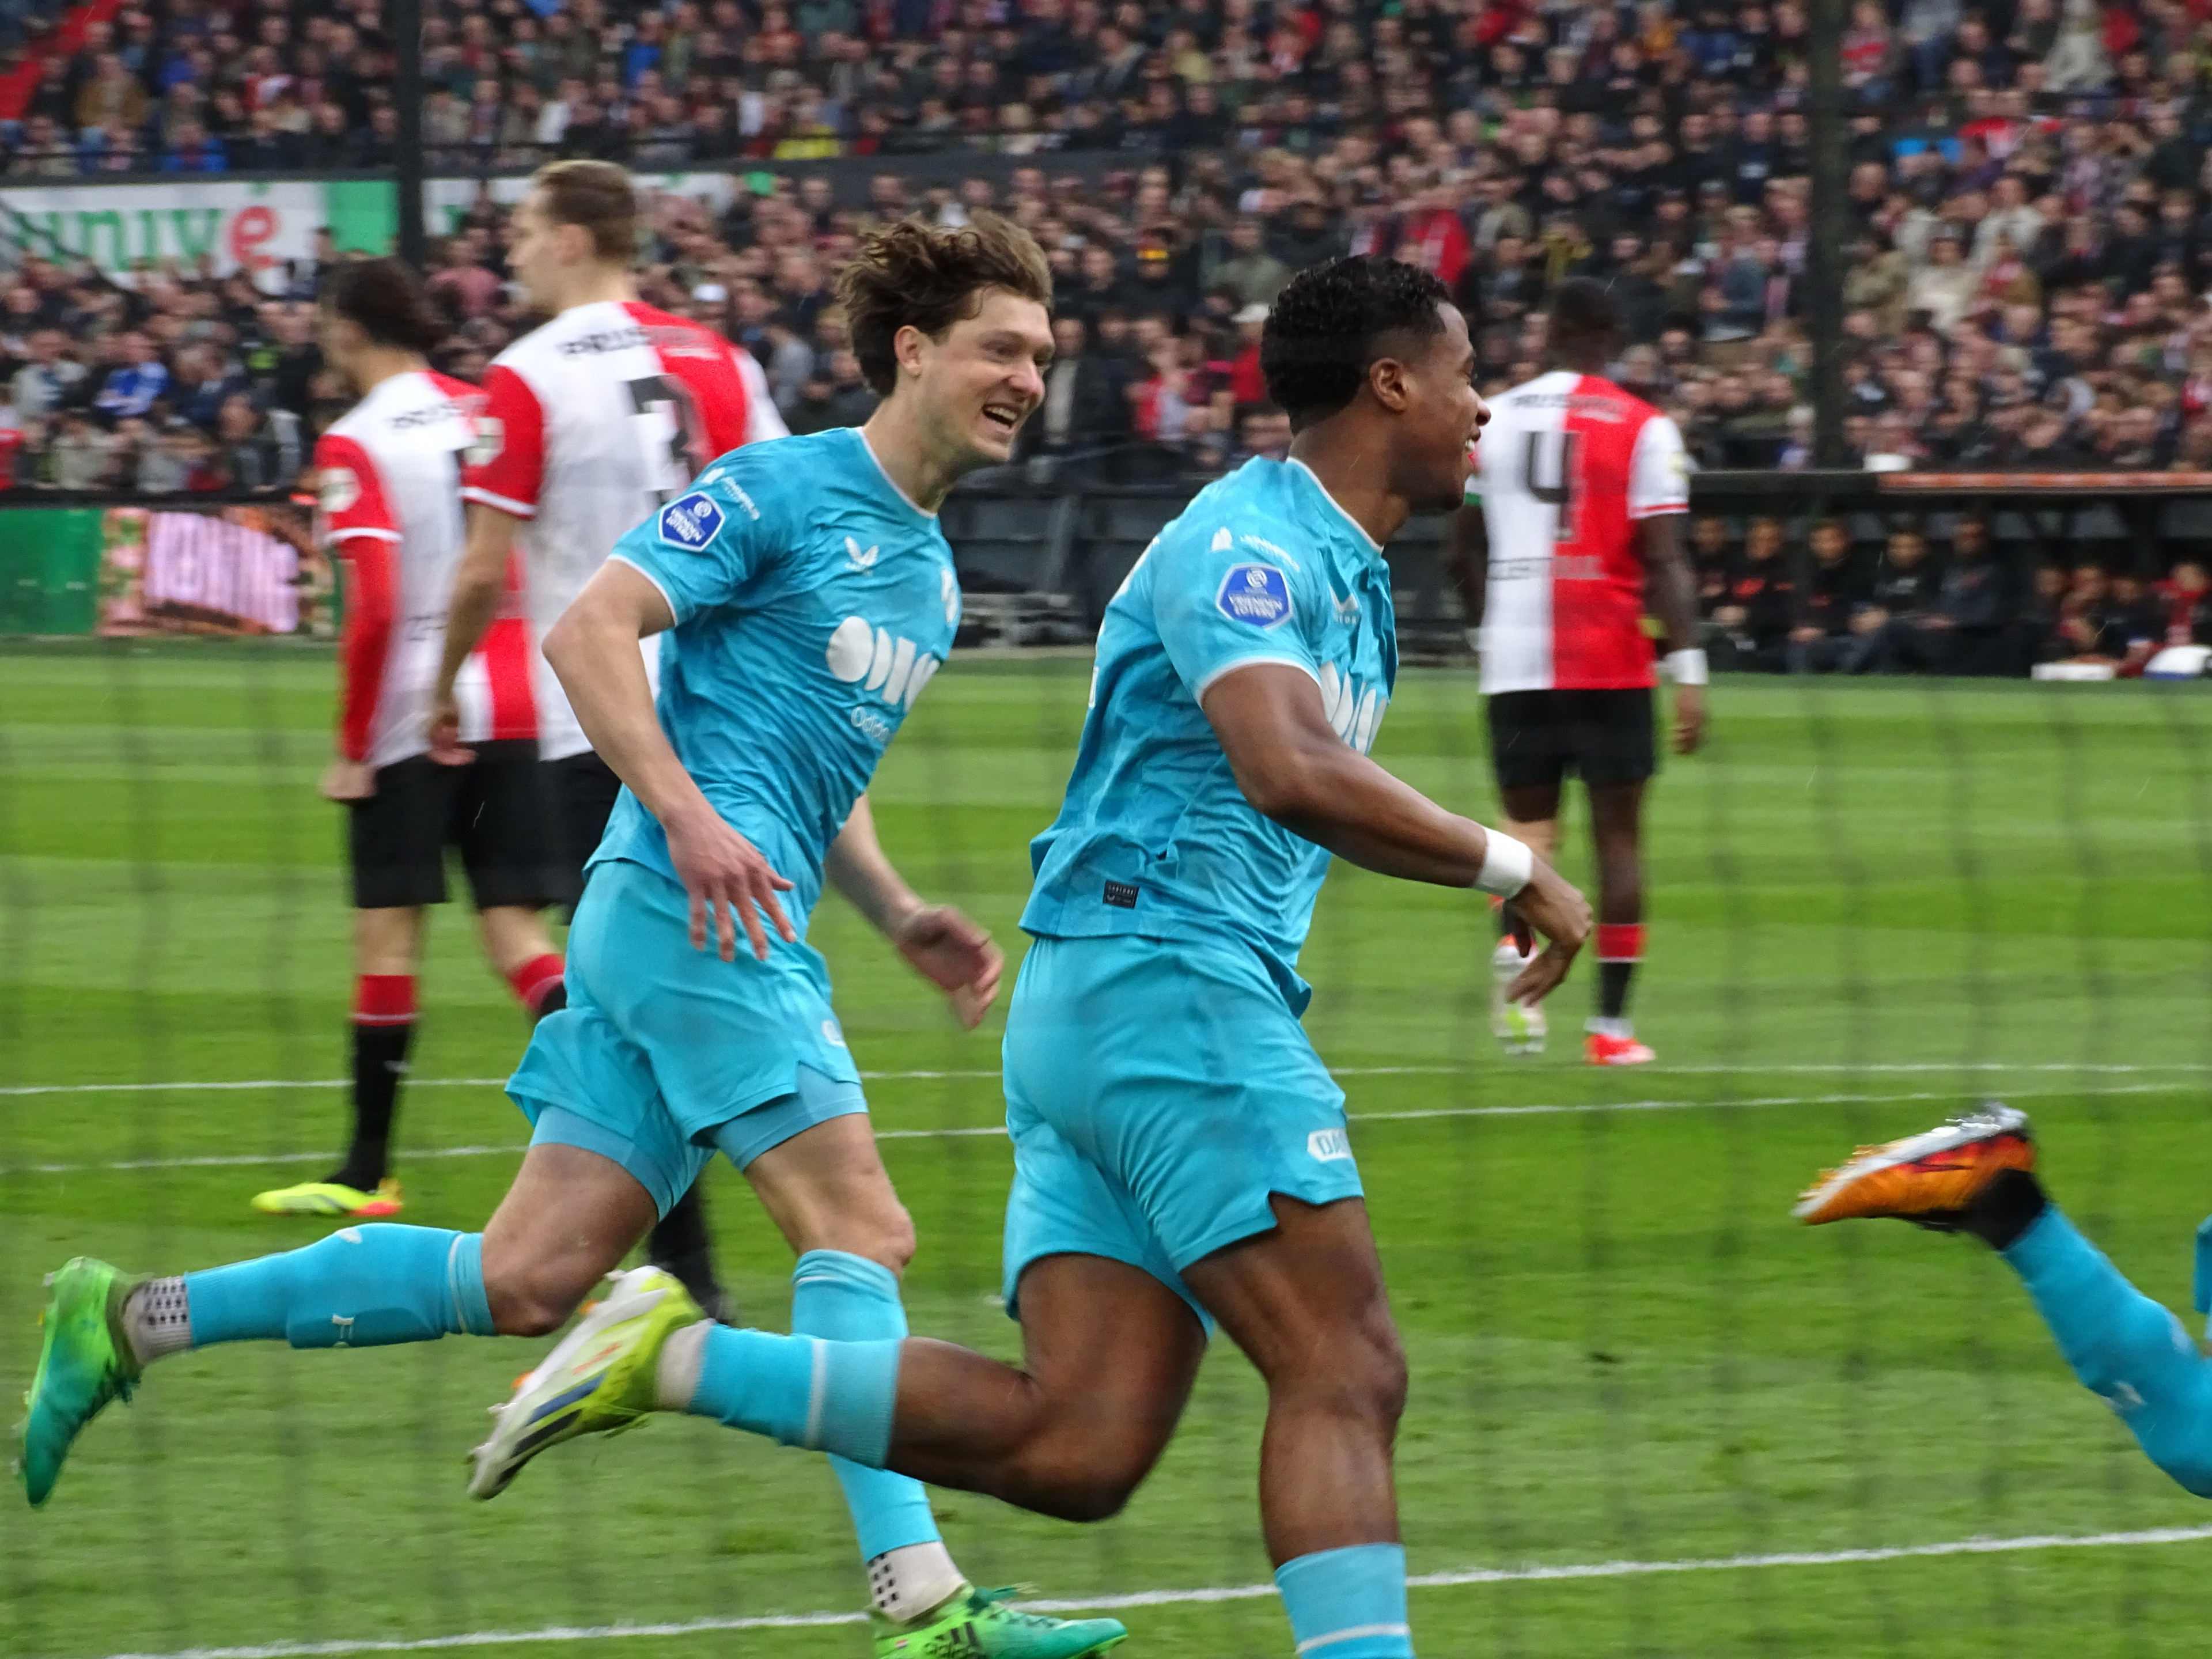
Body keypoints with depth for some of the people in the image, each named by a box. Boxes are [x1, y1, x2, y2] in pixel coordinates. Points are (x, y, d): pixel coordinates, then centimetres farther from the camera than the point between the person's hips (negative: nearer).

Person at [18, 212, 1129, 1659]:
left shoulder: (929, 570, 22)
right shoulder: (783, 490, -5)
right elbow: (589, 629, -13)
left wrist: (901, 917, 19)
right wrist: (689, 818, -22)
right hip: (688, 916, -9)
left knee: (529, 1279, 4)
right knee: (861, 1228, -15)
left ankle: (131, 1321, 11)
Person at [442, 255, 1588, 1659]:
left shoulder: (1347, 576, 20)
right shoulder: (1246, 545, -11)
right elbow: (1291, 774, -28)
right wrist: (1510, 867, -21)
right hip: (1165, 979, -9)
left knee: (1081, 1443, -3)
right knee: (1346, 1376, -15)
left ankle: (678, 1359, -1)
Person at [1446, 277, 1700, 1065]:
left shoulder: (1494, 419, 8)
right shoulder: (1643, 429, -3)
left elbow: (1464, 550, 14)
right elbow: (1665, 563, -9)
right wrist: (1689, 672, -10)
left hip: (1514, 655, 3)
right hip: (1611, 662, -3)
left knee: (1531, 825, 11)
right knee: (1618, 835, 6)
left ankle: (1512, 945, -21)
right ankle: (1611, 1023, 4)